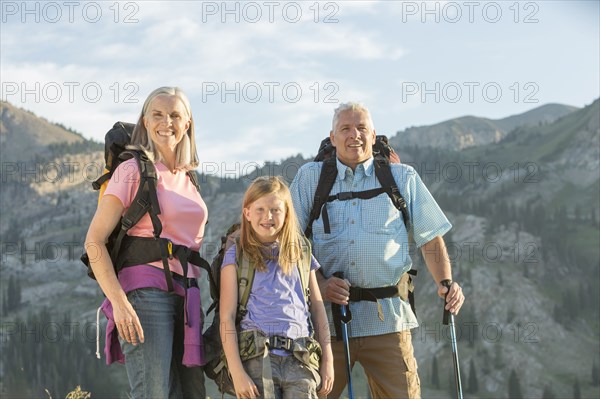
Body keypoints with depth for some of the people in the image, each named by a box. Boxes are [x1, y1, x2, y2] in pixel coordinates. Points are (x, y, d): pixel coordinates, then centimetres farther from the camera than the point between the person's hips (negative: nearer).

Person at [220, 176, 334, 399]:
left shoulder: (300, 254, 16)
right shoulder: (236, 256, 6)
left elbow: (317, 308, 19)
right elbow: (227, 316, 0)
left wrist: (327, 360, 13)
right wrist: (236, 372, -8)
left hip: (300, 361, 2)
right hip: (257, 359, -2)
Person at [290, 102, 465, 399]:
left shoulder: (403, 178, 13)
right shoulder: (310, 177, 13)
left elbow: (431, 238, 14)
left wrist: (445, 282, -4)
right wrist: (320, 284, -8)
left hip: (387, 320, 0)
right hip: (326, 317, 0)